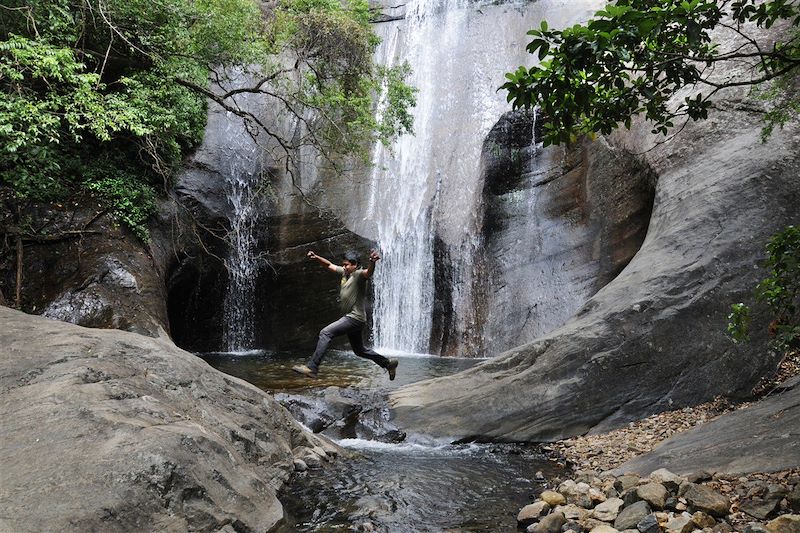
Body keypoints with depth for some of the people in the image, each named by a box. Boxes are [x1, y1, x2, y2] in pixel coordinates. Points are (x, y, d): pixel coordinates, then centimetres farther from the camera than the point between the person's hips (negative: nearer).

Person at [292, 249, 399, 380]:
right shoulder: (344, 272, 10)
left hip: (355, 318, -10)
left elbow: (369, 272, -37)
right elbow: (329, 265, 21)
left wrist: (372, 262, -59)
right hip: (350, 317, 10)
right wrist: (316, 257, 6)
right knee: (360, 350, 19)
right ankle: (388, 363, 31)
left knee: (325, 333, -18)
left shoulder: (359, 275, -15)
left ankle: (312, 368, -18)